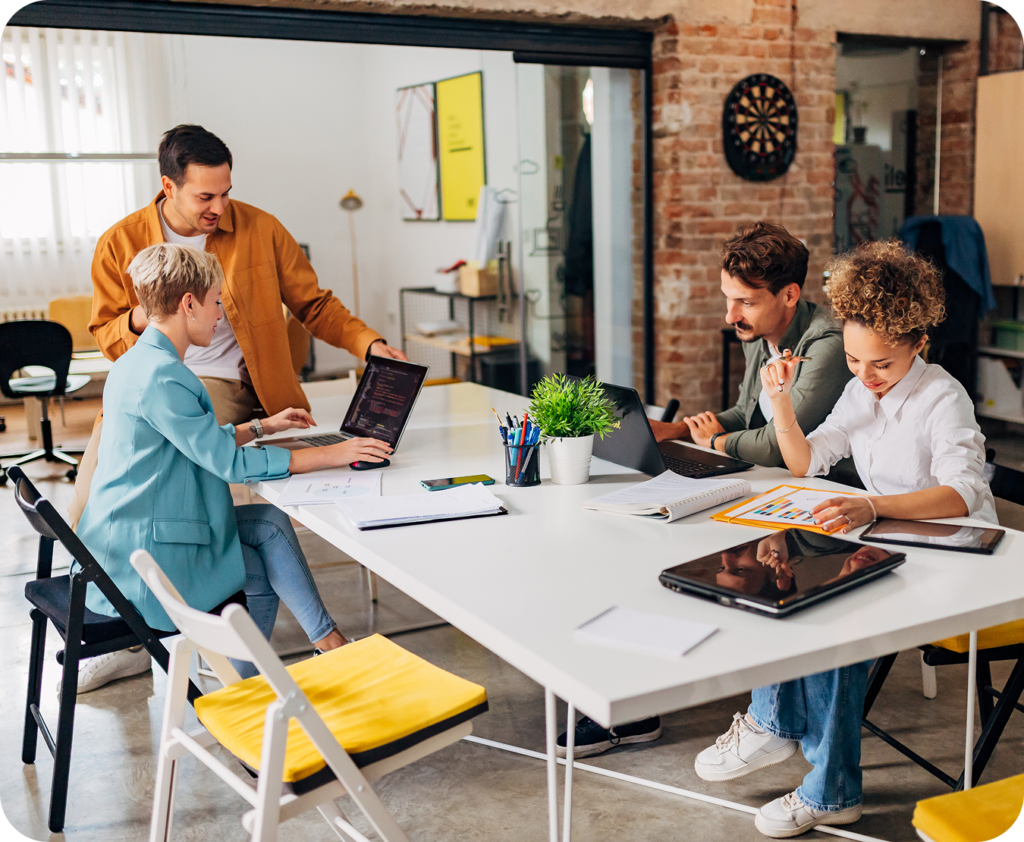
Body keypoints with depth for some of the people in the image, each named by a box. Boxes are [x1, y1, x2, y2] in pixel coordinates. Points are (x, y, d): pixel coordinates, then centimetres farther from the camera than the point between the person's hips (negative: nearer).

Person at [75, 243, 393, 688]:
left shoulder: (138, 362, 10)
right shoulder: (161, 376, -22)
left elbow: (203, 443, 22)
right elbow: (230, 463, -21)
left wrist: (263, 426, 25)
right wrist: (332, 454, -18)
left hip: (123, 540, 9)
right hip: (141, 558, -9)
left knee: (268, 522, 6)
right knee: (269, 525, 0)